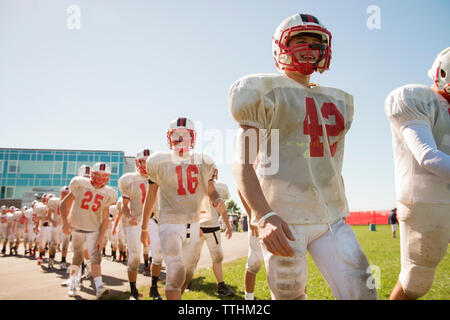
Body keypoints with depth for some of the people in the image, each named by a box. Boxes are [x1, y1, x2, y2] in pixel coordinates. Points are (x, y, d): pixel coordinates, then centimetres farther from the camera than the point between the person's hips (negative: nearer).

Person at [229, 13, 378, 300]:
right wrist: (264, 216, -23)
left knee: (360, 291, -1)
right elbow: (243, 164, -10)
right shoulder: (266, 92, -2)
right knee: (290, 295, 6)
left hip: (330, 216, 6)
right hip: (283, 217, -5)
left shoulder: (336, 100, 17)